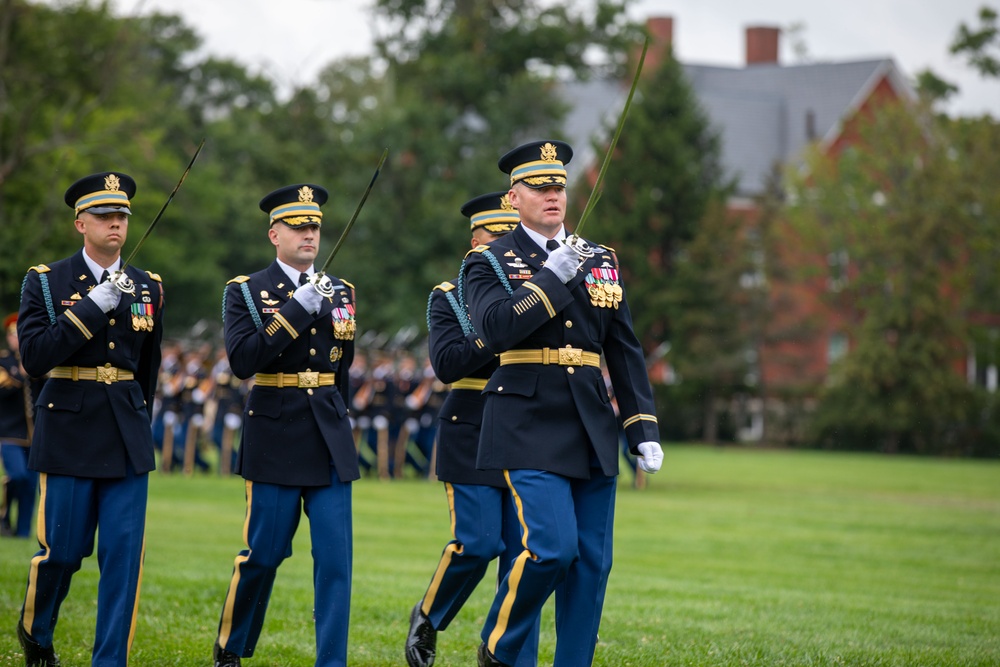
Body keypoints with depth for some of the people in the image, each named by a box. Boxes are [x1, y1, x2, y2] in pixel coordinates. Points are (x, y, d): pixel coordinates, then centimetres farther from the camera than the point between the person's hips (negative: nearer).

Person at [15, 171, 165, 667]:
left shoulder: (147, 289, 9)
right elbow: (34, 357, -14)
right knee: (62, 549, 2)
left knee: (124, 552, -3)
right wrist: (93, 305, -19)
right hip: (68, 433, -3)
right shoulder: (45, 281, -2)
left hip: (126, 437, 3)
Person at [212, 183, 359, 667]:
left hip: (329, 443, 4)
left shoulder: (339, 291, 11)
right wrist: (299, 307, -20)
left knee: (335, 557, -4)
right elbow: (243, 361, -17)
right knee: (264, 554, 2)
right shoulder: (246, 291, -2)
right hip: (275, 442, -3)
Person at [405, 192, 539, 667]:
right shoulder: (450, 298, 2)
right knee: (477, 544, -9)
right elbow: (447, 365, -13)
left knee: (523, 550, -2)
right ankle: (428, 618, 17)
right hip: (471, 443, -3)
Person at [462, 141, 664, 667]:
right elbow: (495, 331, -17)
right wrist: (553, 278, -18)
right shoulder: (490, 262, 2)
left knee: (592, 561, 2)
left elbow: (625, 351, 14)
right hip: (530, 426, -5)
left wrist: (644, 432, 9)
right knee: (552, 547, -17)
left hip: (592, 428, 5)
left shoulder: (600, 261, 15)